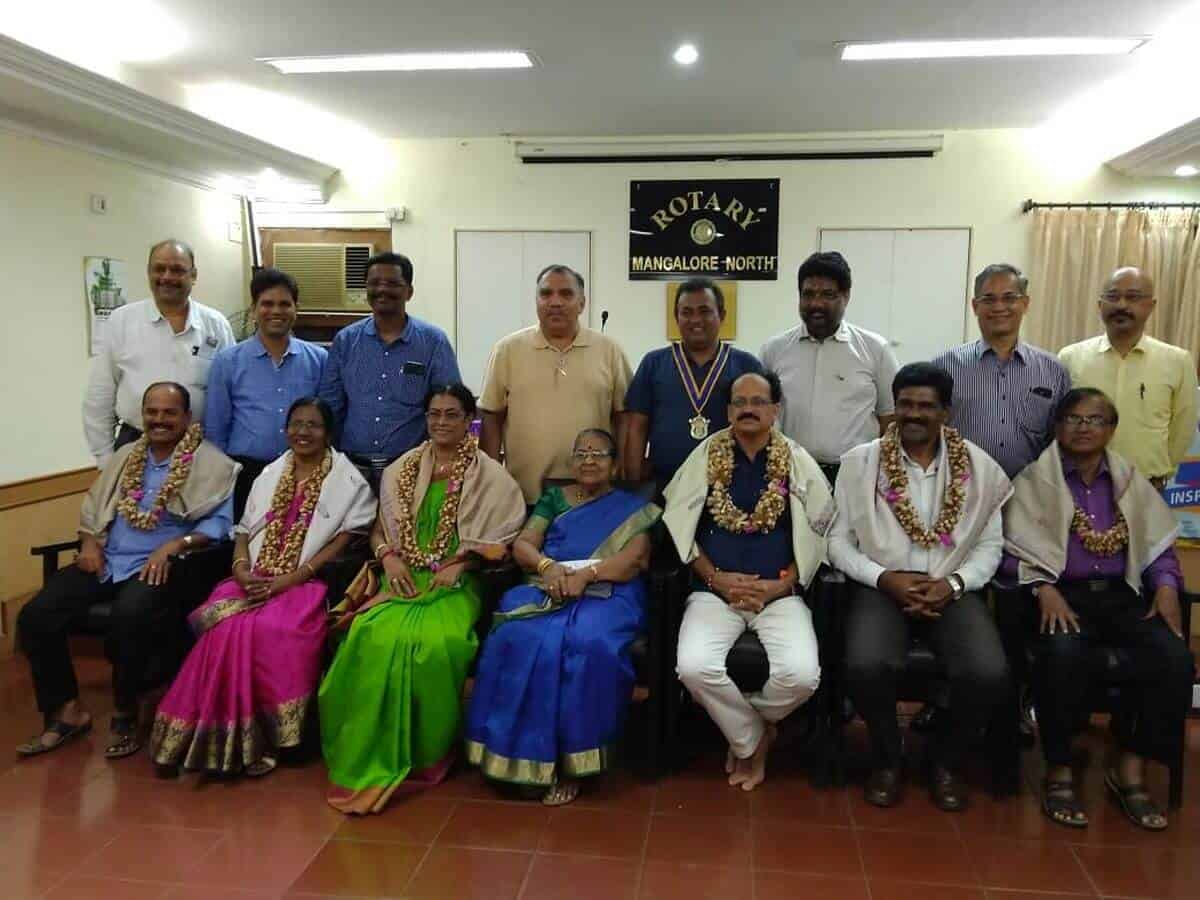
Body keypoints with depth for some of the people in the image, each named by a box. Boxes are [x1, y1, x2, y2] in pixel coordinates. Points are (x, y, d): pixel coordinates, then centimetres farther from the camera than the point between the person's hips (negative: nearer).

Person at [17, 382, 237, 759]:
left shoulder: (211, 464, -1)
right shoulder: (126, 456, 19)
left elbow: (220, 523, -10)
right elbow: (92, 507, 21)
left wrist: (174, 545, -23)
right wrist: (89, 542, 1)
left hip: (158, 565, -6)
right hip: (105, 561, 6)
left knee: (128, 616, -35)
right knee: (34, 616, -13)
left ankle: (125, 713, -10)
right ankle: (68, 709, 6)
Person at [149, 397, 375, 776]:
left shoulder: (348, 482, 3)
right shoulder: (269, 475, 19)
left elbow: (341, 543, -7)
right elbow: (244, 534, 16)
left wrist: (286, 581, -16)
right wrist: (243, 573, -6)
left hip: (305, 584, -4)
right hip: (254, 582, 4)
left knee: (271, 630, -32)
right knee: (228, 628, -27)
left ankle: (265, 733, -17)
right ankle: (223, 734, -18)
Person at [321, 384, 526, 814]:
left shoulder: (490, 476, 5)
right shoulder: (401, 470, 17)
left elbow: (501, 540, 0)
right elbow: (379, 529, 17)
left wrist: (459, 565, -12)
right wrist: (389, 558, -3)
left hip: (457, 583, -2)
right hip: (404, 577, 3)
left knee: (438, 642, -33)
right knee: (376, 637, -29)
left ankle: (429, 751, -12)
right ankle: (373, 754, -15)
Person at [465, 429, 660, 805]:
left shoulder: (633, 508, 17)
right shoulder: (554, 498, 24)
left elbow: (636, 558, -1)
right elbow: (522, 545, 10)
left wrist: (585, 575, -18)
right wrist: (549, 566, -13)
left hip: (607, 593, -2)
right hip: (547, 589, 2)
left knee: (590, 644, -35)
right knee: (523, 640, -32)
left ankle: (571, 759, -24)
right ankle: (527, 753, -24)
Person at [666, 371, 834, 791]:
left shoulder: (797, 461, 5)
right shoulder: (706, 456, 6)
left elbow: (820, 532, 2)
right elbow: (678, 524, 3)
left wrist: (780, 585, -10)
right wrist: (716, 577, -8)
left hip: (780, 593, 0)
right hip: (714, 591, 0)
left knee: (800, 674, -26)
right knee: (694, 667, -27)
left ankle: (744, 731, 10)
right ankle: (752, 742, 5)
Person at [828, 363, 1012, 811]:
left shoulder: (979, 466, 6)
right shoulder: (859, 462, 1)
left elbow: (989, 545, 8)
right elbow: (838, 540, 1)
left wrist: (953, 583, -10)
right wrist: (885, 578, -14)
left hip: (953, 589, 2)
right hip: (881, 586, -1)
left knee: (989, 674, -26)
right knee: (866, 667, -31)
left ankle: (947, 760, 8)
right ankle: (888, 758, 4)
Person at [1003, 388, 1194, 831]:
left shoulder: (1131, 482, 18)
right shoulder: (1033, 480, 6)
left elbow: (1159, 546, 15)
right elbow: (1013, 549, -4)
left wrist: (1166, 586, -6)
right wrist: (1044, 588, -20)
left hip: (1123, 597, 4)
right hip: (1062, 596, -4)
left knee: (1174, 657, -26)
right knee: (1064, 654, -36)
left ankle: (1131, 769, -9)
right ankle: (1059, 770, -16)